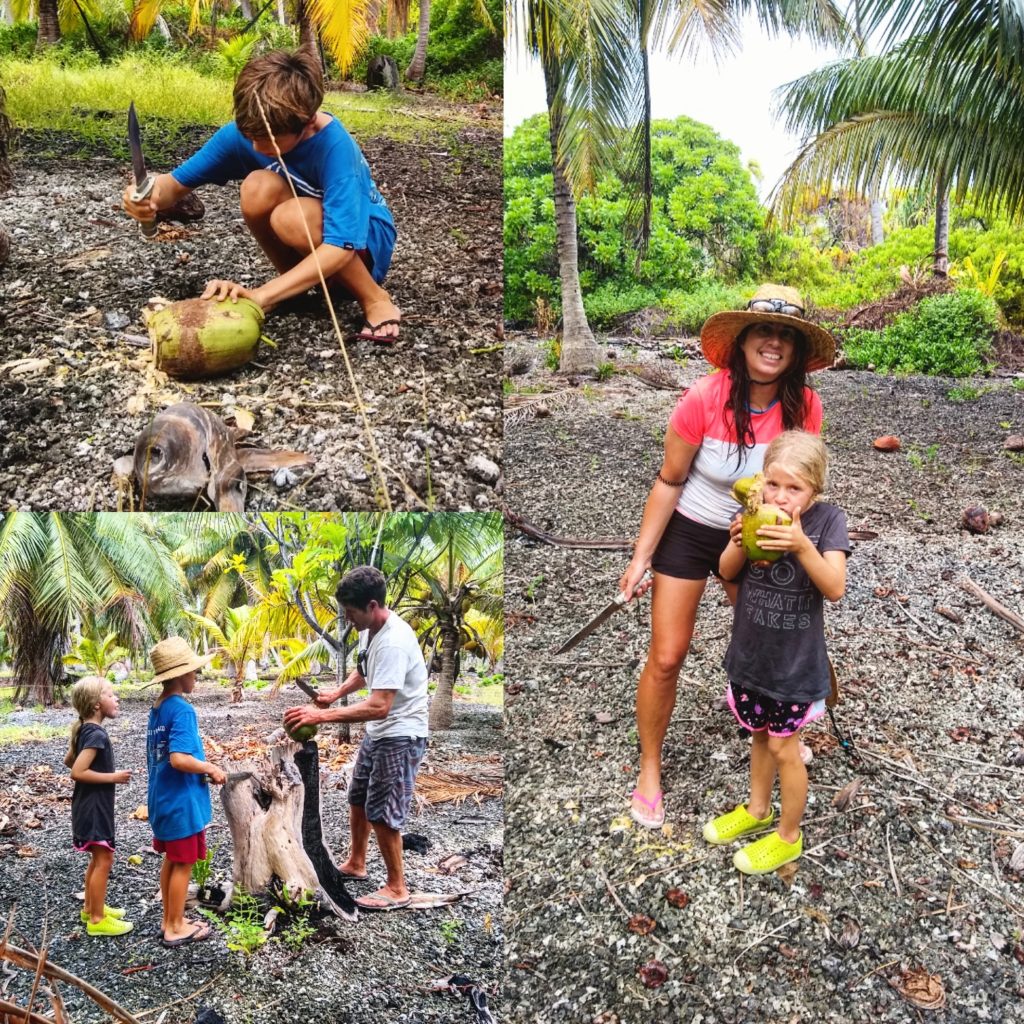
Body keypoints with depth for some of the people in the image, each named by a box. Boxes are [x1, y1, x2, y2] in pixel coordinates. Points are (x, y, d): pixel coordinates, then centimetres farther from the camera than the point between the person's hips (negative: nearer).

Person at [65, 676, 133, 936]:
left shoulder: (83, 730, 7)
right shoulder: (97, 734, -23)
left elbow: (69, 761, 19)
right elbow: (78, 772, -29)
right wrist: (113, 777, -20)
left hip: (89, 804, 10)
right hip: (94, 806, -10)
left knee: (97, 858, 20)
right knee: (104, 860, -2)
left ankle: (91, 908, 31)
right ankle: (97, 919, 6)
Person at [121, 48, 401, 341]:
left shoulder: (335, 145, -31)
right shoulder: (242, 133, -16)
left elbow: (340, 246, -39)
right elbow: (178, 182, -7)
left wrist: (261, 295, -47)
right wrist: (153, 194, -33)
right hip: (307, 240, 4)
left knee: (291, 217, -35)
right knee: (259, 188, -27)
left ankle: (375, 299, -14)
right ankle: (299, 282, -4)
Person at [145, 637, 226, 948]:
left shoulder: (157, 709, 7)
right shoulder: (182, 710, -21)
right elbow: (179, 758, -31)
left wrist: (202, 768, 11)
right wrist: (210, 768, -16)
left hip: (161, 799, 9)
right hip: (182, 801, -9)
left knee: (171, 860, 19)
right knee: (183, 864, 4)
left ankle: (169, 920, 30)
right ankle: (176, 928, 14)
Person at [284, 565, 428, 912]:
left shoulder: (393, 642, -31)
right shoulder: (370, 629, -1)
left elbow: (379, 707, -35)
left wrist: (322, 716, -35)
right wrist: (338, 692, 0)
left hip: (400, 736, -10)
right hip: (377, 732, 10)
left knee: (381, 812, -2)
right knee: (358, 798, 22)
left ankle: (397, 888, 15)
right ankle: (356, 863, 42)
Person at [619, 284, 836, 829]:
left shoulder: (805, 406, -17)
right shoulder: (704, 399, -27)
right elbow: (669, 482, -16)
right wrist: (641, 558, -13)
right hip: (688, 534, -3)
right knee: (665, 659, -1)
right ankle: (649, 768, 21)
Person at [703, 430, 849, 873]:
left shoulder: (827, 520, -17)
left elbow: (835, 588, -24)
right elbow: (727, 572, -6)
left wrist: (802, 546, -39)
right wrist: (739, 540, -27)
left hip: (795, 660, -3)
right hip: (750, 651, 4)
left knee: (782, 746, 10)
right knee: (760, 733, 23)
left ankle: (788, 836, 31)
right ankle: (757, 809, 47)